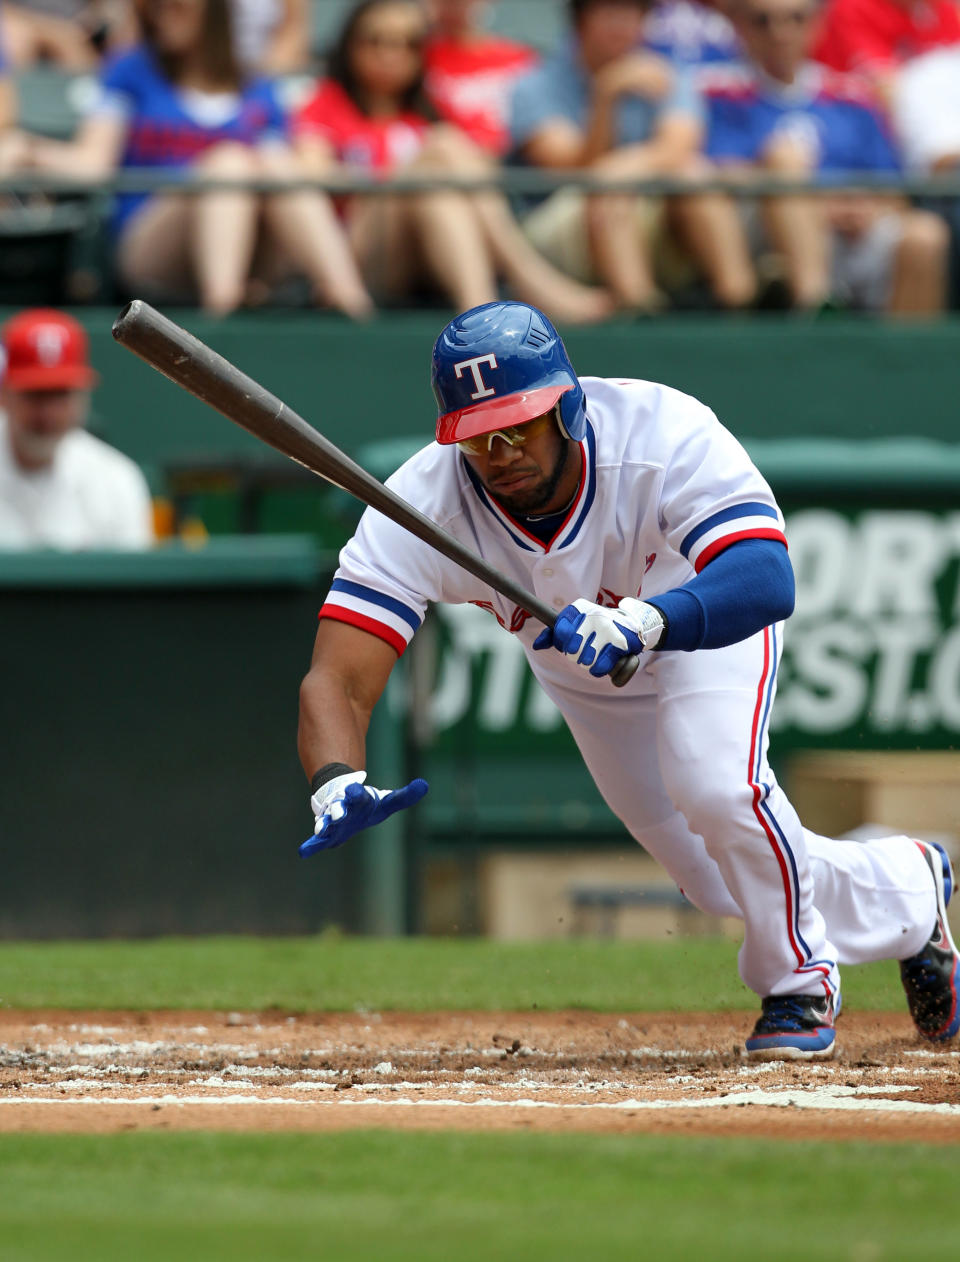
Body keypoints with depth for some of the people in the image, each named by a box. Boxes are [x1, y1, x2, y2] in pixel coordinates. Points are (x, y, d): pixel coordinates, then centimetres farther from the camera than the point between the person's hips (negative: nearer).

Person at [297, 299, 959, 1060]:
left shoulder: (667, 437, -42)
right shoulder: (422, 511, -37)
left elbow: (768, 581, -55)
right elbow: (337, 680, -42)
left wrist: (645, 620, -73)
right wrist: (337, 786, -64)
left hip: (705, 619, -4)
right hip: (580, 674, 4)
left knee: (717, 785, -32)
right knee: (726, 884, 13)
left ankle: (798, 977, -3)